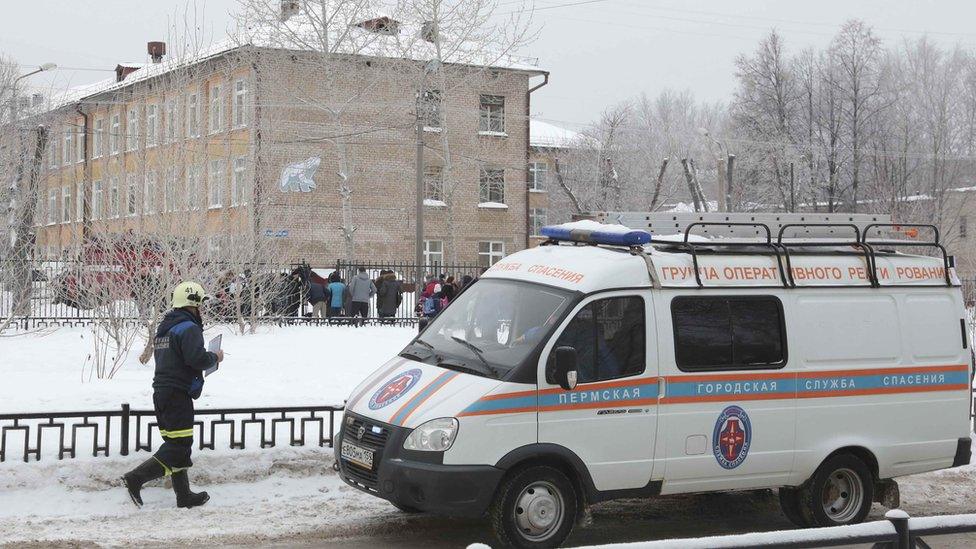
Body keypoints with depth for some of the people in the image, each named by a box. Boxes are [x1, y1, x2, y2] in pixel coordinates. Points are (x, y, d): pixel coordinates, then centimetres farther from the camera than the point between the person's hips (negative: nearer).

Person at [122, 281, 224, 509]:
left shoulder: (164, 327, 18)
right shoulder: (188, 328, -12)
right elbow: (197, 358, -24)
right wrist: (215, 357, -3)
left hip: (161, 393, 10)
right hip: (178, 394, -10)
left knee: (175, 444, 12)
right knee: (180, 445, -8)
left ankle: (184, 495, 16)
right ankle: (136, 478, -15)